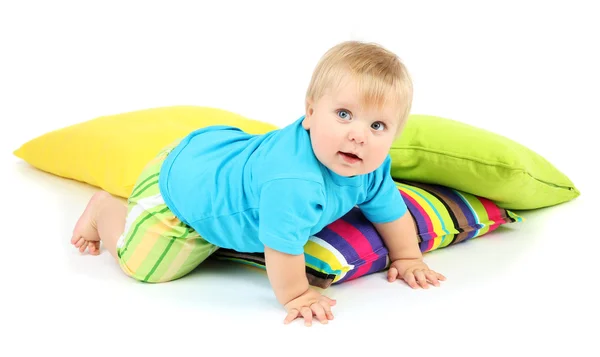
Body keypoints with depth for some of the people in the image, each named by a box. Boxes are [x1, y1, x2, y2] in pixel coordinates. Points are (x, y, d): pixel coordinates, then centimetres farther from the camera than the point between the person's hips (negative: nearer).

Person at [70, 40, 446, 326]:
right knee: (139, 261, 8)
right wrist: (294, 295, -25)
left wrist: (407, 258, 6)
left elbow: (391, 211, -3)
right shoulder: (292, 179, -50)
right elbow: (283, 245, -40)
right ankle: (104, 208, 31)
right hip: (182, 177, -7)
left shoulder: (371, 169, -22)